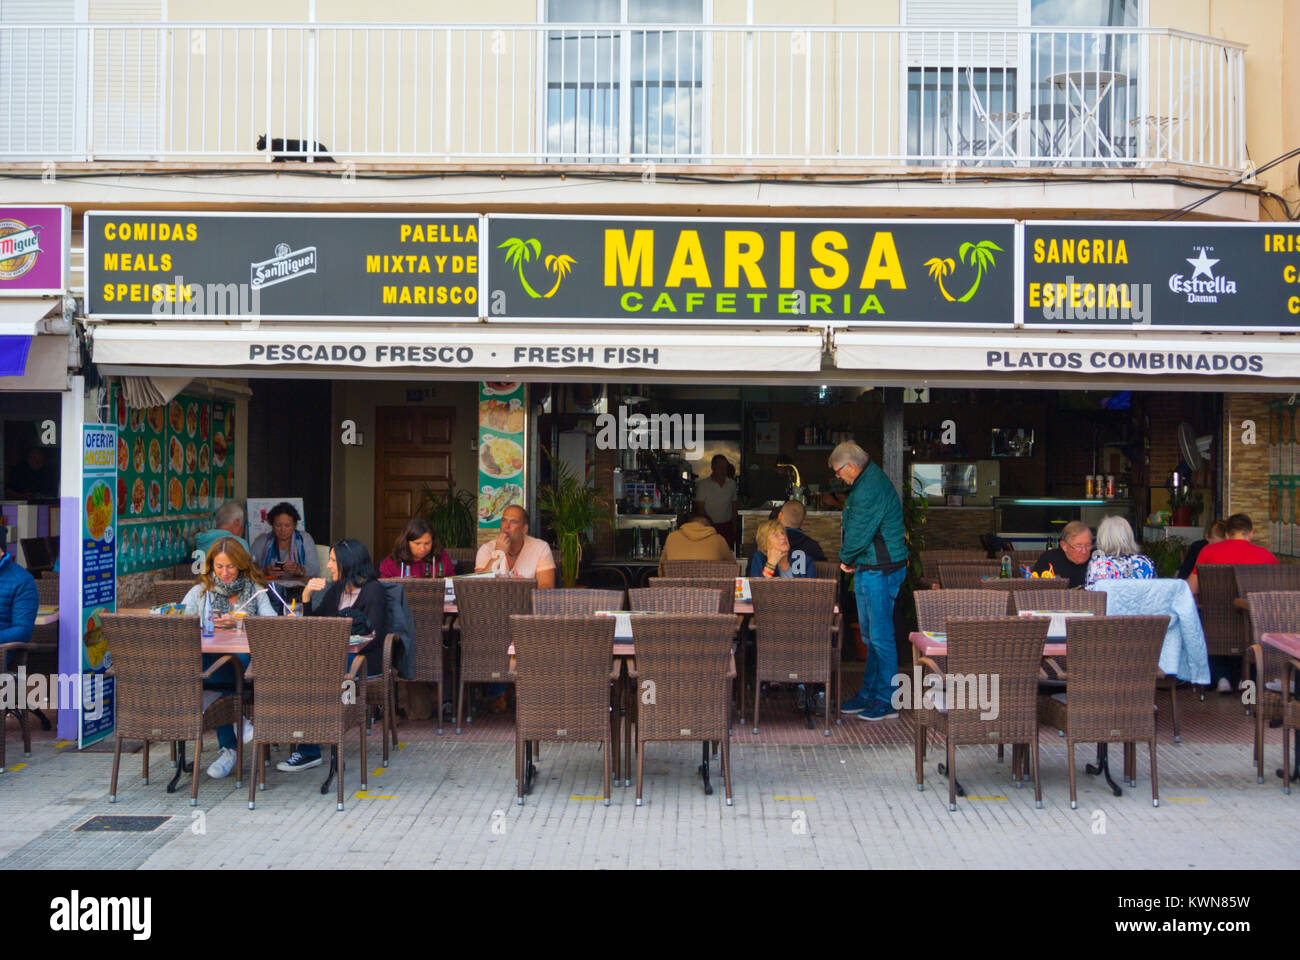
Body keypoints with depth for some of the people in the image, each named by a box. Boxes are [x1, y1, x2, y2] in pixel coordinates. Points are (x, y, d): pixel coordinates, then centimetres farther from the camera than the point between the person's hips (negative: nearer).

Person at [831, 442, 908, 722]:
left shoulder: (870, 490, -20)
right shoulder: (869, 481, 14)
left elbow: (858, 534, -18)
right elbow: (855, 529, 18)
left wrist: (845, 559, -1)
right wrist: (850, 559, 8)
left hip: (879, 570, -11)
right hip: (869, 569, 11)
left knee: (881, 636, -5)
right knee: (871, 634, 16)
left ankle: (887, 700, 1)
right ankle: (868, 694, 24)